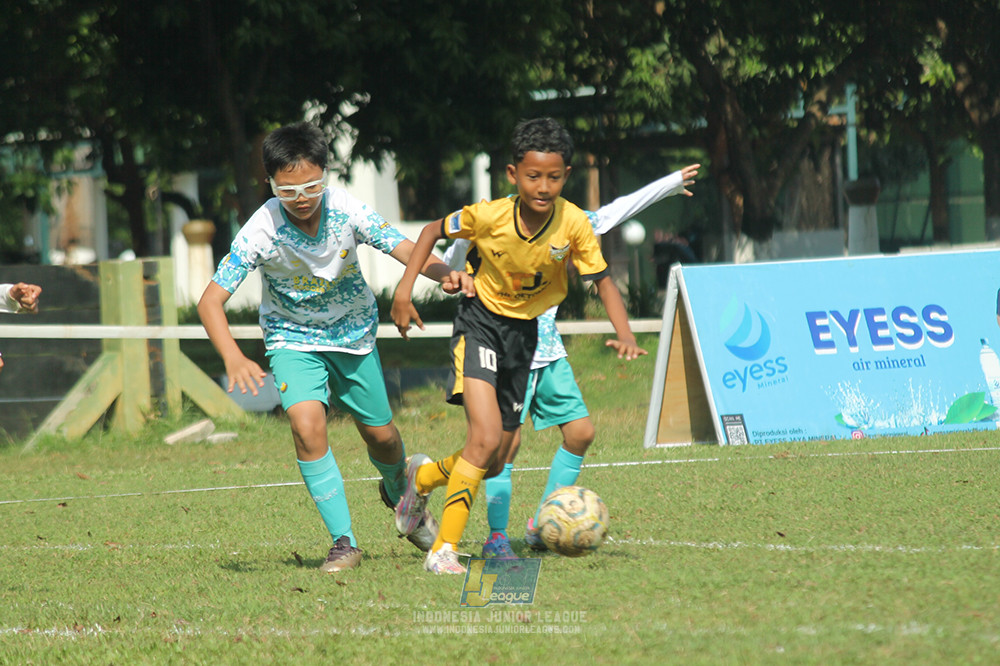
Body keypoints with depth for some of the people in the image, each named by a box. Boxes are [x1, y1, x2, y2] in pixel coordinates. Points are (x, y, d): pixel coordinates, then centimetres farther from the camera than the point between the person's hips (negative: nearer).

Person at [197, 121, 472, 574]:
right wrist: (234, 360, -45)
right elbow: (211, 301, -28)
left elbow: (406, 249, -21)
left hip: (353, 333, 2)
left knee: (381, 436, 12)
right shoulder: (261, 231, -28)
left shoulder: (345, 210, -23)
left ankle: (398, 493, 49)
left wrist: (444, 273, -44)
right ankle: (344, 543, -15)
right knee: (307, 425, -26)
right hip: (293, 339, -2)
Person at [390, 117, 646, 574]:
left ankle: (423, 477, 40)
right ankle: (443, 550, -16)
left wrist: (624, 334, -26)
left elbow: (602, 281, -10)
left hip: (525, 333, 4)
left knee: (495, 464, 9)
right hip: (481, 324, -4)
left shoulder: (573, 225, -18)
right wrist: (405, 287, -11)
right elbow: (434, 231, -4)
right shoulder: (489, 216, -22)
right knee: (486, 437, -23)